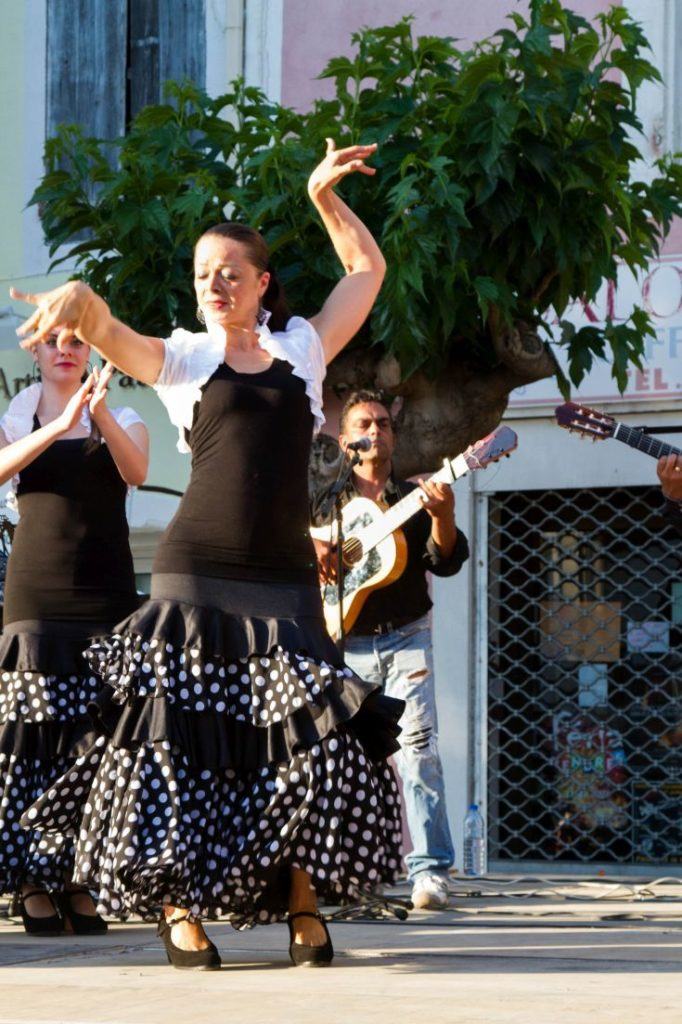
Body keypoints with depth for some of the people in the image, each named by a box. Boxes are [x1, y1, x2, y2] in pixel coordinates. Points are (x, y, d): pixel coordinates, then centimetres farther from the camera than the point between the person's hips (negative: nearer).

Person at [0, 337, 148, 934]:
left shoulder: (122, 422, 13)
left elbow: (136, 470, -9)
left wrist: (101, 416, -27)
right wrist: (61, 425, -26)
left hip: (105, 593, 0)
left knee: (98, 736, -7)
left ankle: (83, 882, -4)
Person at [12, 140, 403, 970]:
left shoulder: (302, 350, 17)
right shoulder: (183, 358, 11)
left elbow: (367, 268, 24)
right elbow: (106, 334, -8)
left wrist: (324, 196, 16)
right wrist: (78, 297, -30)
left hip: (282, 582, 2)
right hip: (196, 578, -1)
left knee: (317, 740, -9)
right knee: (180, 741, -8)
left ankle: (303, 906, 1)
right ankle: (177, 909, -1)